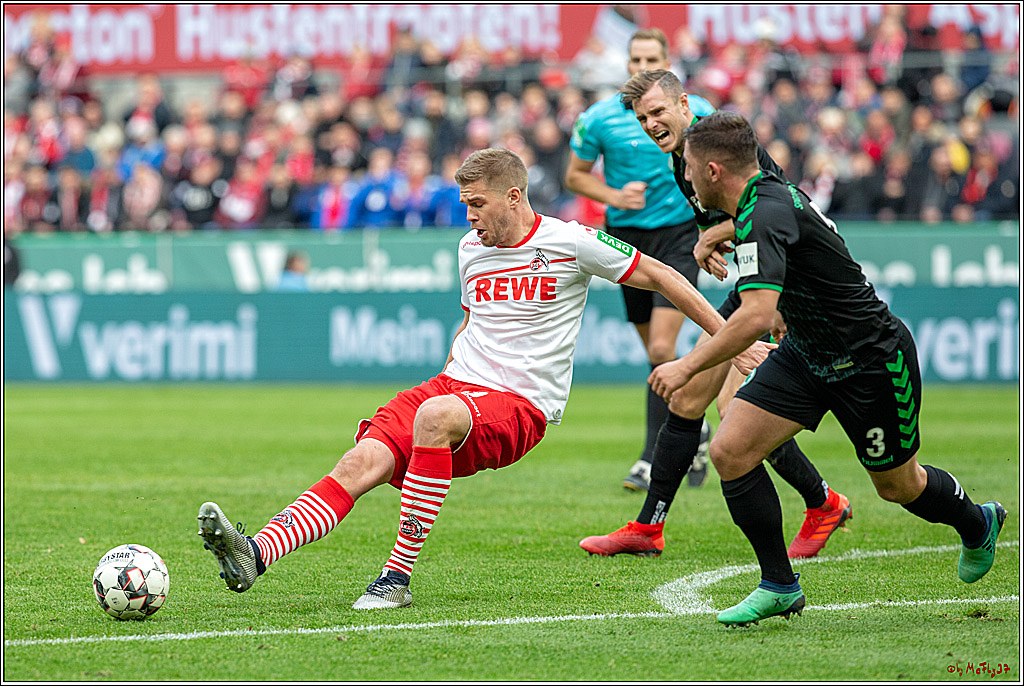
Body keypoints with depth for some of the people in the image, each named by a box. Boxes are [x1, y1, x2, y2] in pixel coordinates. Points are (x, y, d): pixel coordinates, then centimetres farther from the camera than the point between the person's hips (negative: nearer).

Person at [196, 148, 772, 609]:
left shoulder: (572, 244, -2)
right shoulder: (471, 249, 16)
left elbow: (661, 277, 5)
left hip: (519, 407, -5)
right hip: (458, 383, 5)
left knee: (435, 416, -39)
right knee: (362, 461, -23)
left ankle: (399, 575, -36)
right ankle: (254, 556, -42)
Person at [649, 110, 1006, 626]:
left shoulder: (763, 218, -31)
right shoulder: (768, 193, -3)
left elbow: (757, 316, -42)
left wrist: (688, 366, -36)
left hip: (872, 361, -9)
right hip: (806, 354, 9)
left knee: (898, 485, 13)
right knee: (730, 452, -7)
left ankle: (977, 525, 46)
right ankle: (779, 586, 4)